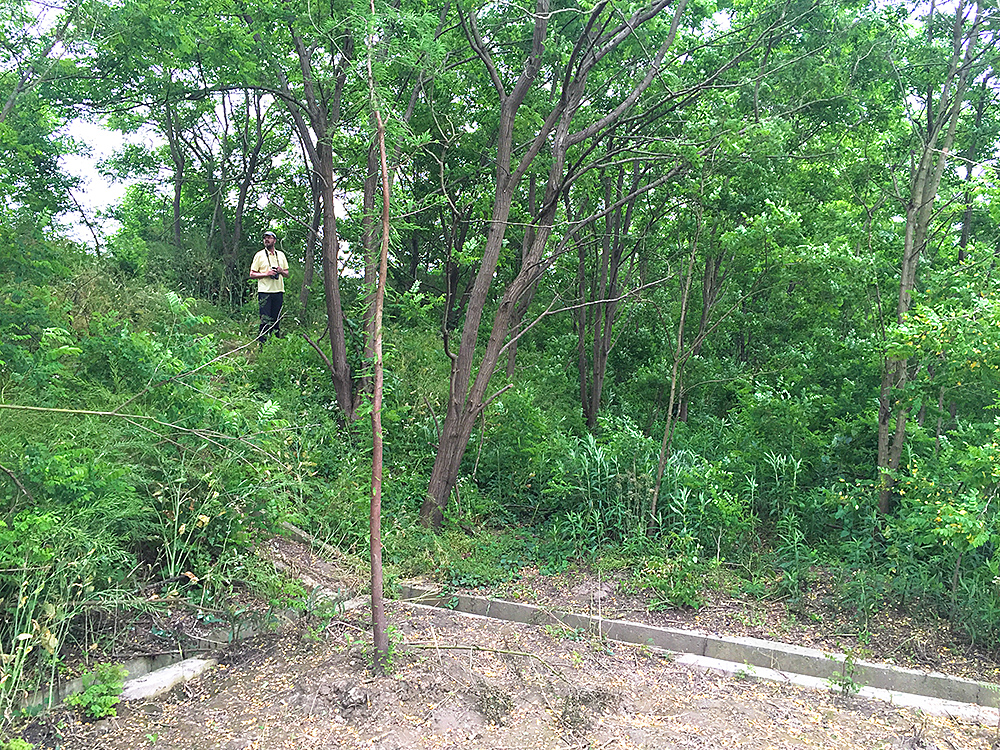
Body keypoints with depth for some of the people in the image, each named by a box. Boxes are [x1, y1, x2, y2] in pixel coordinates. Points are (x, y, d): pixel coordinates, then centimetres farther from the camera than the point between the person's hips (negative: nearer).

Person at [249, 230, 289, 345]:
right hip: (265, 291, -4)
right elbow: (252, 274, 1)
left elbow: (287, 274, 18)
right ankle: (261, 343, -2)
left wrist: (281, 271, -5)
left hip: (278, 291, 4)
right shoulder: (259, 255, 3)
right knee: (265, 320, -7)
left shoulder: (281, 255, 14)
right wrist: (266, 274, -14)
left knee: (277, 319, 7)